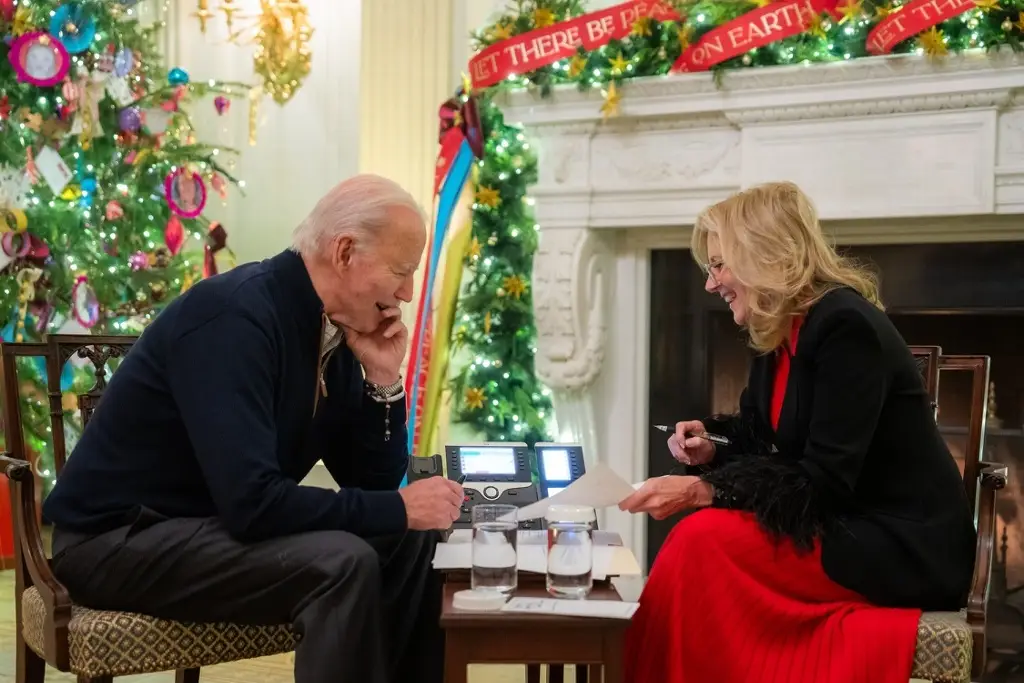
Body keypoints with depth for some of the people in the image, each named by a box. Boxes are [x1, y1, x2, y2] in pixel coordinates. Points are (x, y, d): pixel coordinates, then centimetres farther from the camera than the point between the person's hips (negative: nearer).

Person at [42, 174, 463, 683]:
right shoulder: (236, 315, -25)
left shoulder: (332, 330, 0)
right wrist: (398, 508, -23)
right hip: (120, 540, -8)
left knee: (412, 541, 0)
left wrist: (383, 379, -10)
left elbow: (372, 483, 6)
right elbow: (252, 502, -31)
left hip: (215, 524, 9)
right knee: (344, 563, -27)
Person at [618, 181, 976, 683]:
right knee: (699, 540, -14)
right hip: (842, 528, 9)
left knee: (703, 544, -23)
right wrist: (711, 448, -3)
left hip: (903, 547, -8)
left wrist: (703, 490, -27)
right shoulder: (779, 337, 9)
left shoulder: (846, 327, -19)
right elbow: (770, 447, 17)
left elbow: (825, 482, -23)